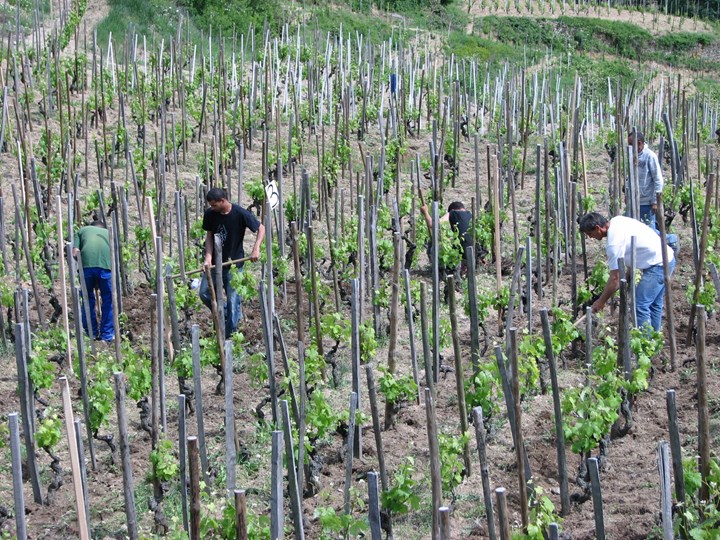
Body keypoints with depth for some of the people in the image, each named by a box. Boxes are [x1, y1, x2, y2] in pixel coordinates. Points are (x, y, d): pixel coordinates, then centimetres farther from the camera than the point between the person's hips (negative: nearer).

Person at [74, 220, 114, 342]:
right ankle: (107, 334, 16)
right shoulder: (108, 232, 32)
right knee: (108, 299, 13)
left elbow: (75, 252, 12)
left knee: (88, 298, 17)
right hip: (106, 265, 0)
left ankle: (91, 333, 23)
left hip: (86, 264, 0)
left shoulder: (82, 230, 28)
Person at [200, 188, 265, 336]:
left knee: (233, 299, -1)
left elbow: (261, 228, -8)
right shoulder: (209, 214, -6)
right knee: (204, 293, 4)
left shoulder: (240, 214, -17)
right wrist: (208, 257, -14)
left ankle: (230, 335, 11)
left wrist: (256, 249, -20)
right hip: (215, 262, 4)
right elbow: (209, 236, 1)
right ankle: (226, 314, 27)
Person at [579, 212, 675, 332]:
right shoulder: (617, 220, 3)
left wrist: (601, 301, -9)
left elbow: (615, 279, -19)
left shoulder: (614, 243, -23)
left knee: (640, 306, -10)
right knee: (653, 304, 19)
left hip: (658, 265, -10)